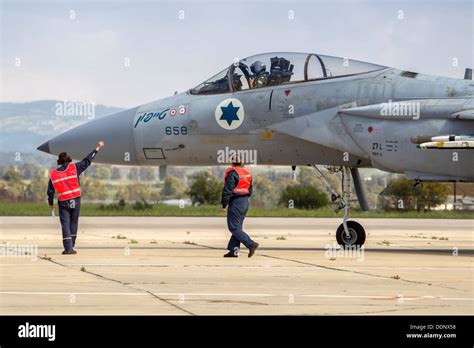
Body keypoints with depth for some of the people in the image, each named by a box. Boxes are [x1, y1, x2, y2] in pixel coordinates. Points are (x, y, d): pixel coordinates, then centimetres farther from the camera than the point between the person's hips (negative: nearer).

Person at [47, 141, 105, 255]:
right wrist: (97, 149, 14)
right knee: (73, 223, 11)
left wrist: (51, 204, 15)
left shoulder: (53, 174, 0)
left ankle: (68, 248, -10)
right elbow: (87, 161, 4)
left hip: (63, 201, 0)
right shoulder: (74, 168, -4)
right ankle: (71, 247, 13)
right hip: (75, 200, 0)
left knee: (65, 224, -1)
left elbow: (50, 191, 3)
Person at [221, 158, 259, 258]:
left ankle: (251, 244, -16)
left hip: (235, 202, -8)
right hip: (245, 202, 9)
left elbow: (227, 190, -17)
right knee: (237, 227, 12)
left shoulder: (232, 173, -14)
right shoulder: (247, 173, 11)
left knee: (234, 228, -5)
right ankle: (233, 250, 10)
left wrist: (224, 204, -11)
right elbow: (250, 190, 16)